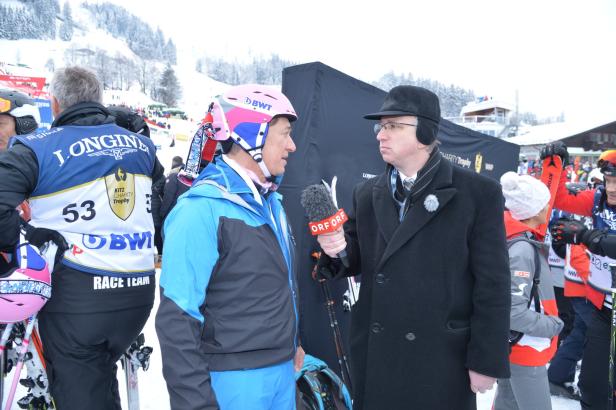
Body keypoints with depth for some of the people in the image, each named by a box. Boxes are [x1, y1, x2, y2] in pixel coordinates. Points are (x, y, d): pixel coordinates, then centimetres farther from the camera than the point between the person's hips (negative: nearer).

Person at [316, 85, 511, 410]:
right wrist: (338, 248, -10)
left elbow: (492, 285, -8)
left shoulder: (479, 193, -8)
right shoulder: (366, 194, 5)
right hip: (374, 354, 4)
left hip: (441, 359, -4)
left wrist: (486, 360, -8)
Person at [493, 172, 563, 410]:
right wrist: (553, 326, -16)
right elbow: (513, 312, -28)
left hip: (513, 345, 9)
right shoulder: (522, 249, -26)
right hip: (524, 349, -9)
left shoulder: (521, 240, 1)